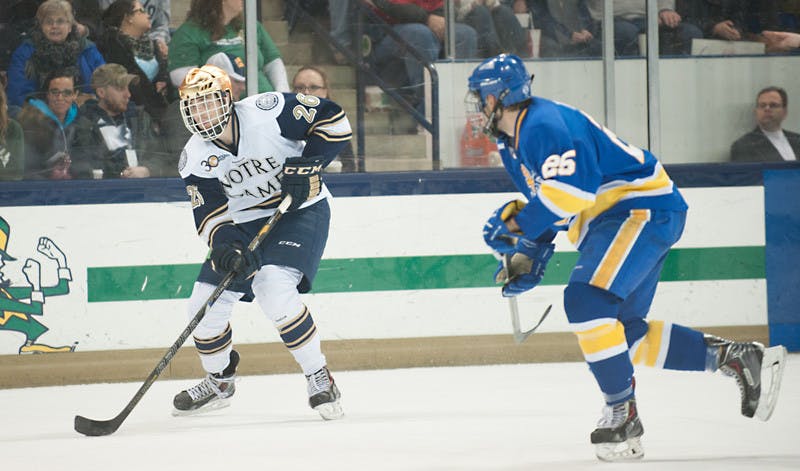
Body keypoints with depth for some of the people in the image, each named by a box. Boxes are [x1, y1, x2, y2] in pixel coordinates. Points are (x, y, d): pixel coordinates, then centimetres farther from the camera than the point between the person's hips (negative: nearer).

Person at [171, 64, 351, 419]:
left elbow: (333, 119, -16)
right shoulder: (195, 158, -8)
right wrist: (227, 245, -30)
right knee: (205, 301, 1)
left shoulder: (268, 111, -22)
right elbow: (210, 214, -10)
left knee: (273, 287, -29)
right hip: (246, 222, 6)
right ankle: (219, 382, 28)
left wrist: (308, 165, -24)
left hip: (301, 209, -6)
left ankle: (319, 378, -17)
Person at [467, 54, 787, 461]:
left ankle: (622, 414, -19)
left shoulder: (545, 125, -19)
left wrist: (516, 224, -22)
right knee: (625, 333, 10)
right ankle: (740, 359, 16)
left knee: (587, 301, -25)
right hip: (608, 223, 11)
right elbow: (545, 202, 26)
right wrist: (530, 255, 14)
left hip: (644, 209, -11)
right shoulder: (511, 144, 15)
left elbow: (571, 190, -30)